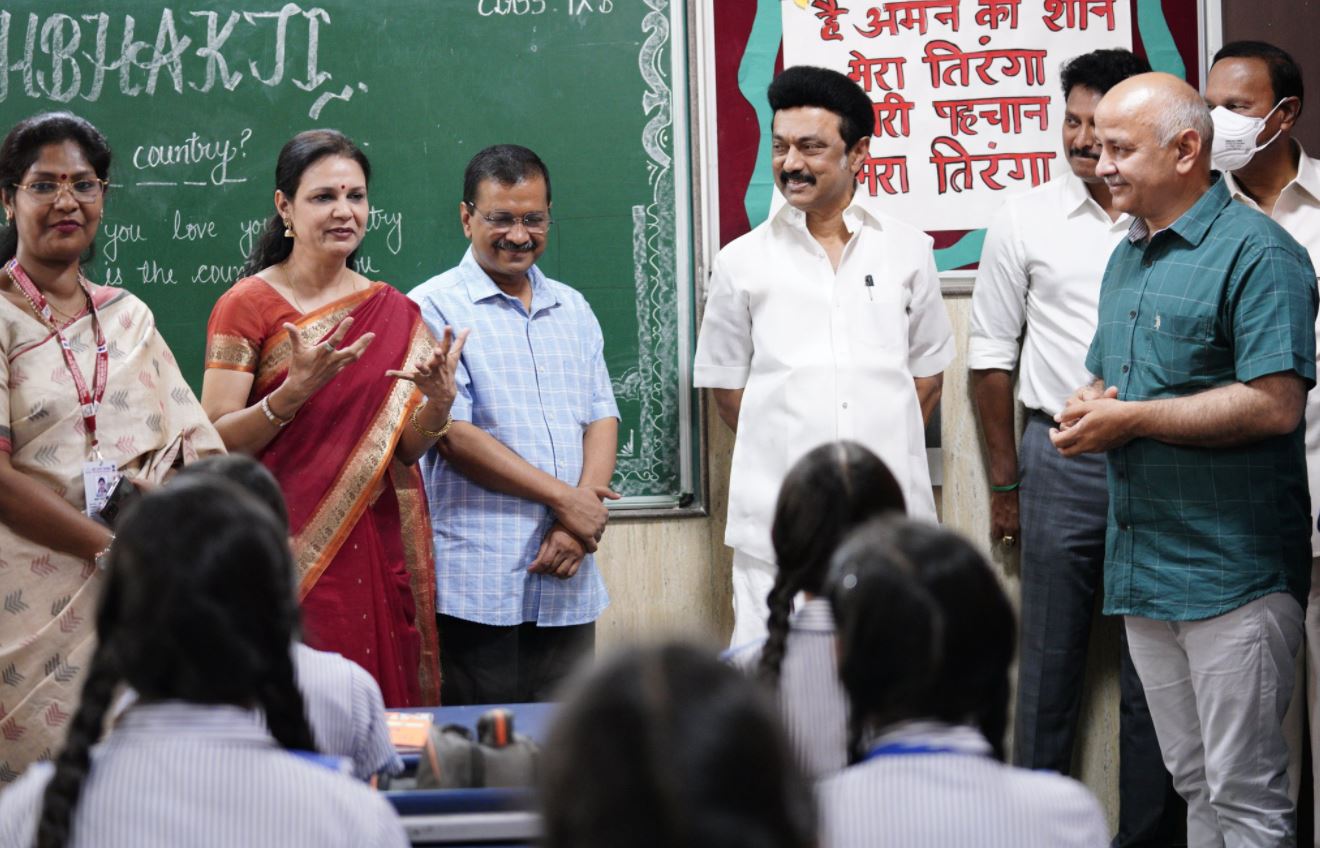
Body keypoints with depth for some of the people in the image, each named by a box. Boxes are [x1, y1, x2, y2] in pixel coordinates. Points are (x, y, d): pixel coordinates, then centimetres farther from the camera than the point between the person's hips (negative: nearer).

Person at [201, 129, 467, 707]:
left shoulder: (393, 312, 11)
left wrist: (439, 398, -11)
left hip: (378, 549, 4)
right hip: (291, 549, -4)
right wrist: (295, 390, -21)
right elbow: (215, 444, -8)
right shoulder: (247, 306, -2)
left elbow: (407, 449, 9)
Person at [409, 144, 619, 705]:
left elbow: (601, 417, 11)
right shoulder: (433, 308, -2)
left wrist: (577, 525, -6)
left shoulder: (573, 309, 17)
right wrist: (563, 498, -11)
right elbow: (453, 435, -10)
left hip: (568, 584, 6)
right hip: (475, 584, -5)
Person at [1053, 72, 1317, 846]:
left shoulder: (1255, 252, -12)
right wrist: (1086, 411, 1)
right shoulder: (1128, 259, 16)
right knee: (1195, 783, 14)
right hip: (1143, 571, 8)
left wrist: (1129, 419, -16)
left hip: (1233, 573, -8)